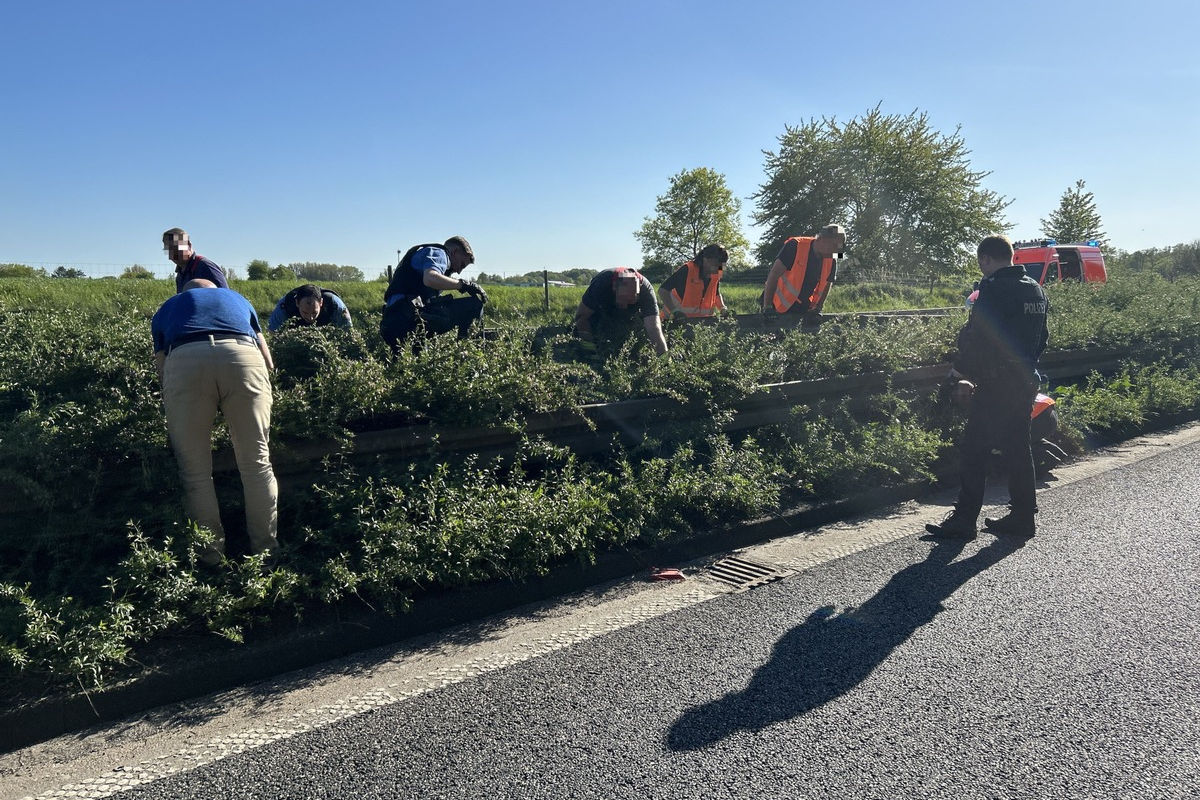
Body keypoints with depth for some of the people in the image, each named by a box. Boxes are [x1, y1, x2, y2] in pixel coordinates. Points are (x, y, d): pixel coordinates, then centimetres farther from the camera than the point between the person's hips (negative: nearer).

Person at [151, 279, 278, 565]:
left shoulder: (166, 309, 37)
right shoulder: (236, 297, 39)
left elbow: (161, 367, 28)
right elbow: (268, 360, 34)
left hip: (184, 360, 0)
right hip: (243, 358, 1)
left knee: (195, 471, 12)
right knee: (257, 462, 12)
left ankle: (211, 556, 20)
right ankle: (266, 550, 19)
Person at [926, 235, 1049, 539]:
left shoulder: (994, 289, -14)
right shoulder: (1036, 290, 14)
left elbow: (975, 337, -16)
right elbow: (1041, 338, 20)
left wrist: (961, 372, -5)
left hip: (996, 385, -9)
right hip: (1026, 382, 9)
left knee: (975, 449, -4)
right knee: (1018, 447, 14)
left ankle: (964, 518, 0)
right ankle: (1023, 515, 19)